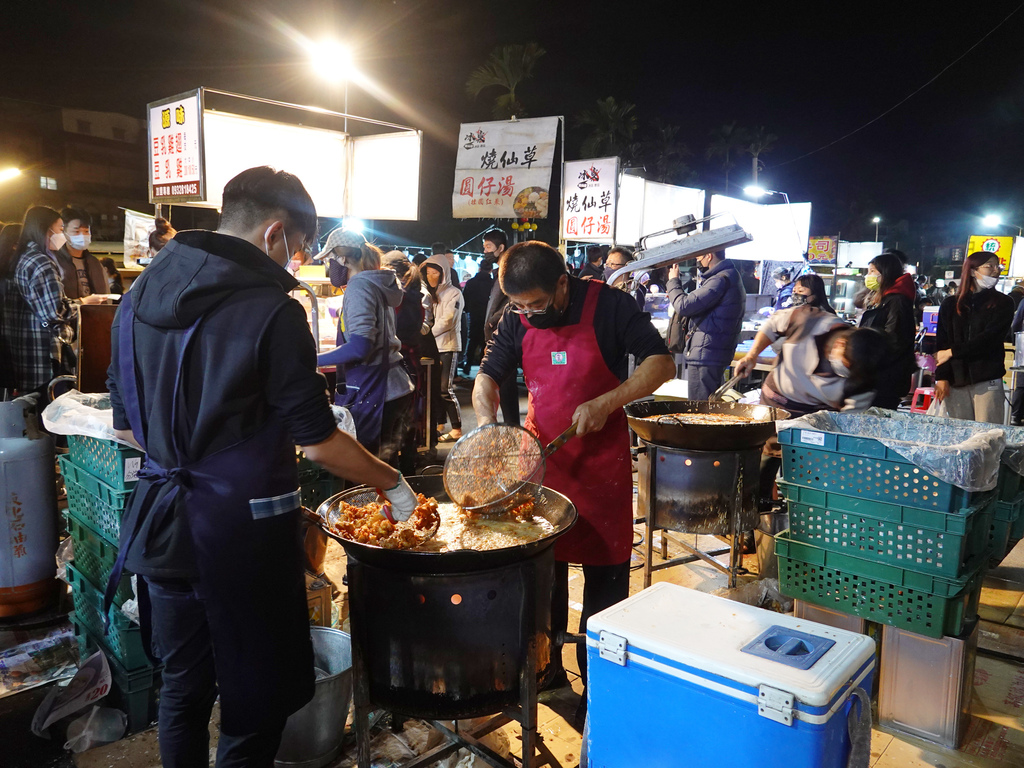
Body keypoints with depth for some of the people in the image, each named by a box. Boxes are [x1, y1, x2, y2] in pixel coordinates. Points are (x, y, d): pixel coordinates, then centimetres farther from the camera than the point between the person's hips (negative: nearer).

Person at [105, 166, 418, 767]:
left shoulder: (139, 298, 3)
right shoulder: (273, 311, -18)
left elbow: (126, 425, 9)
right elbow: (319, 443, -15)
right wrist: (395, 484, -1)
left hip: (165, 522, 7)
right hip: (244, 528, -7)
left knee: (183, 688, 23)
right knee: (255, 697, 12)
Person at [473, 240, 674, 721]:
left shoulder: (608, 306, -13)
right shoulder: (517, 318, -2)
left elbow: (661, 364, -13)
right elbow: (488, 375, 5)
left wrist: (605, 403, -23)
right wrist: (486, 420, -15)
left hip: (602, 457, -3)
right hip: (541, 452, 4)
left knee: (604, 571, 5)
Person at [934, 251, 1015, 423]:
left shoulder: (1003, 303, 9)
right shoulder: (950, 304, 12)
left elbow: (990, 338, -5)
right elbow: (941, 343, 6)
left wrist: (953, 351, -6)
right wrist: (941, 377, -4)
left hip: (987, 381, -1)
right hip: (955, 381, 1)